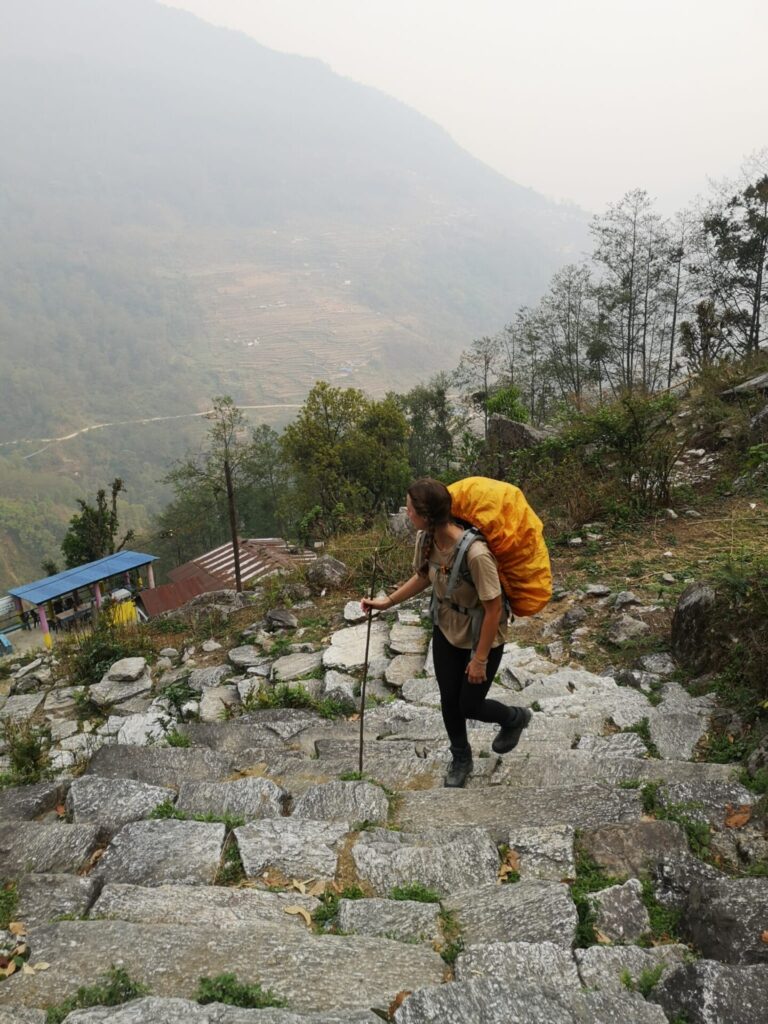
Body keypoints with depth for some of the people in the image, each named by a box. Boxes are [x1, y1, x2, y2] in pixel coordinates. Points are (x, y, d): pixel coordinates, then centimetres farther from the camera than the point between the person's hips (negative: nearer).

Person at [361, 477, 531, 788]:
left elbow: (494, 608, -27)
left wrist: (480, 659, -18)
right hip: (446, 631, 6)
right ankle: (461, 758, 45)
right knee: (448, 699, 17)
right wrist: (386, 602, 7)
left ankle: (515, 718, 43)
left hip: (482, 638, -6)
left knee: (470, 705, 9)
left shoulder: (476, 554, -37)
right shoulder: (425, 539, -16)